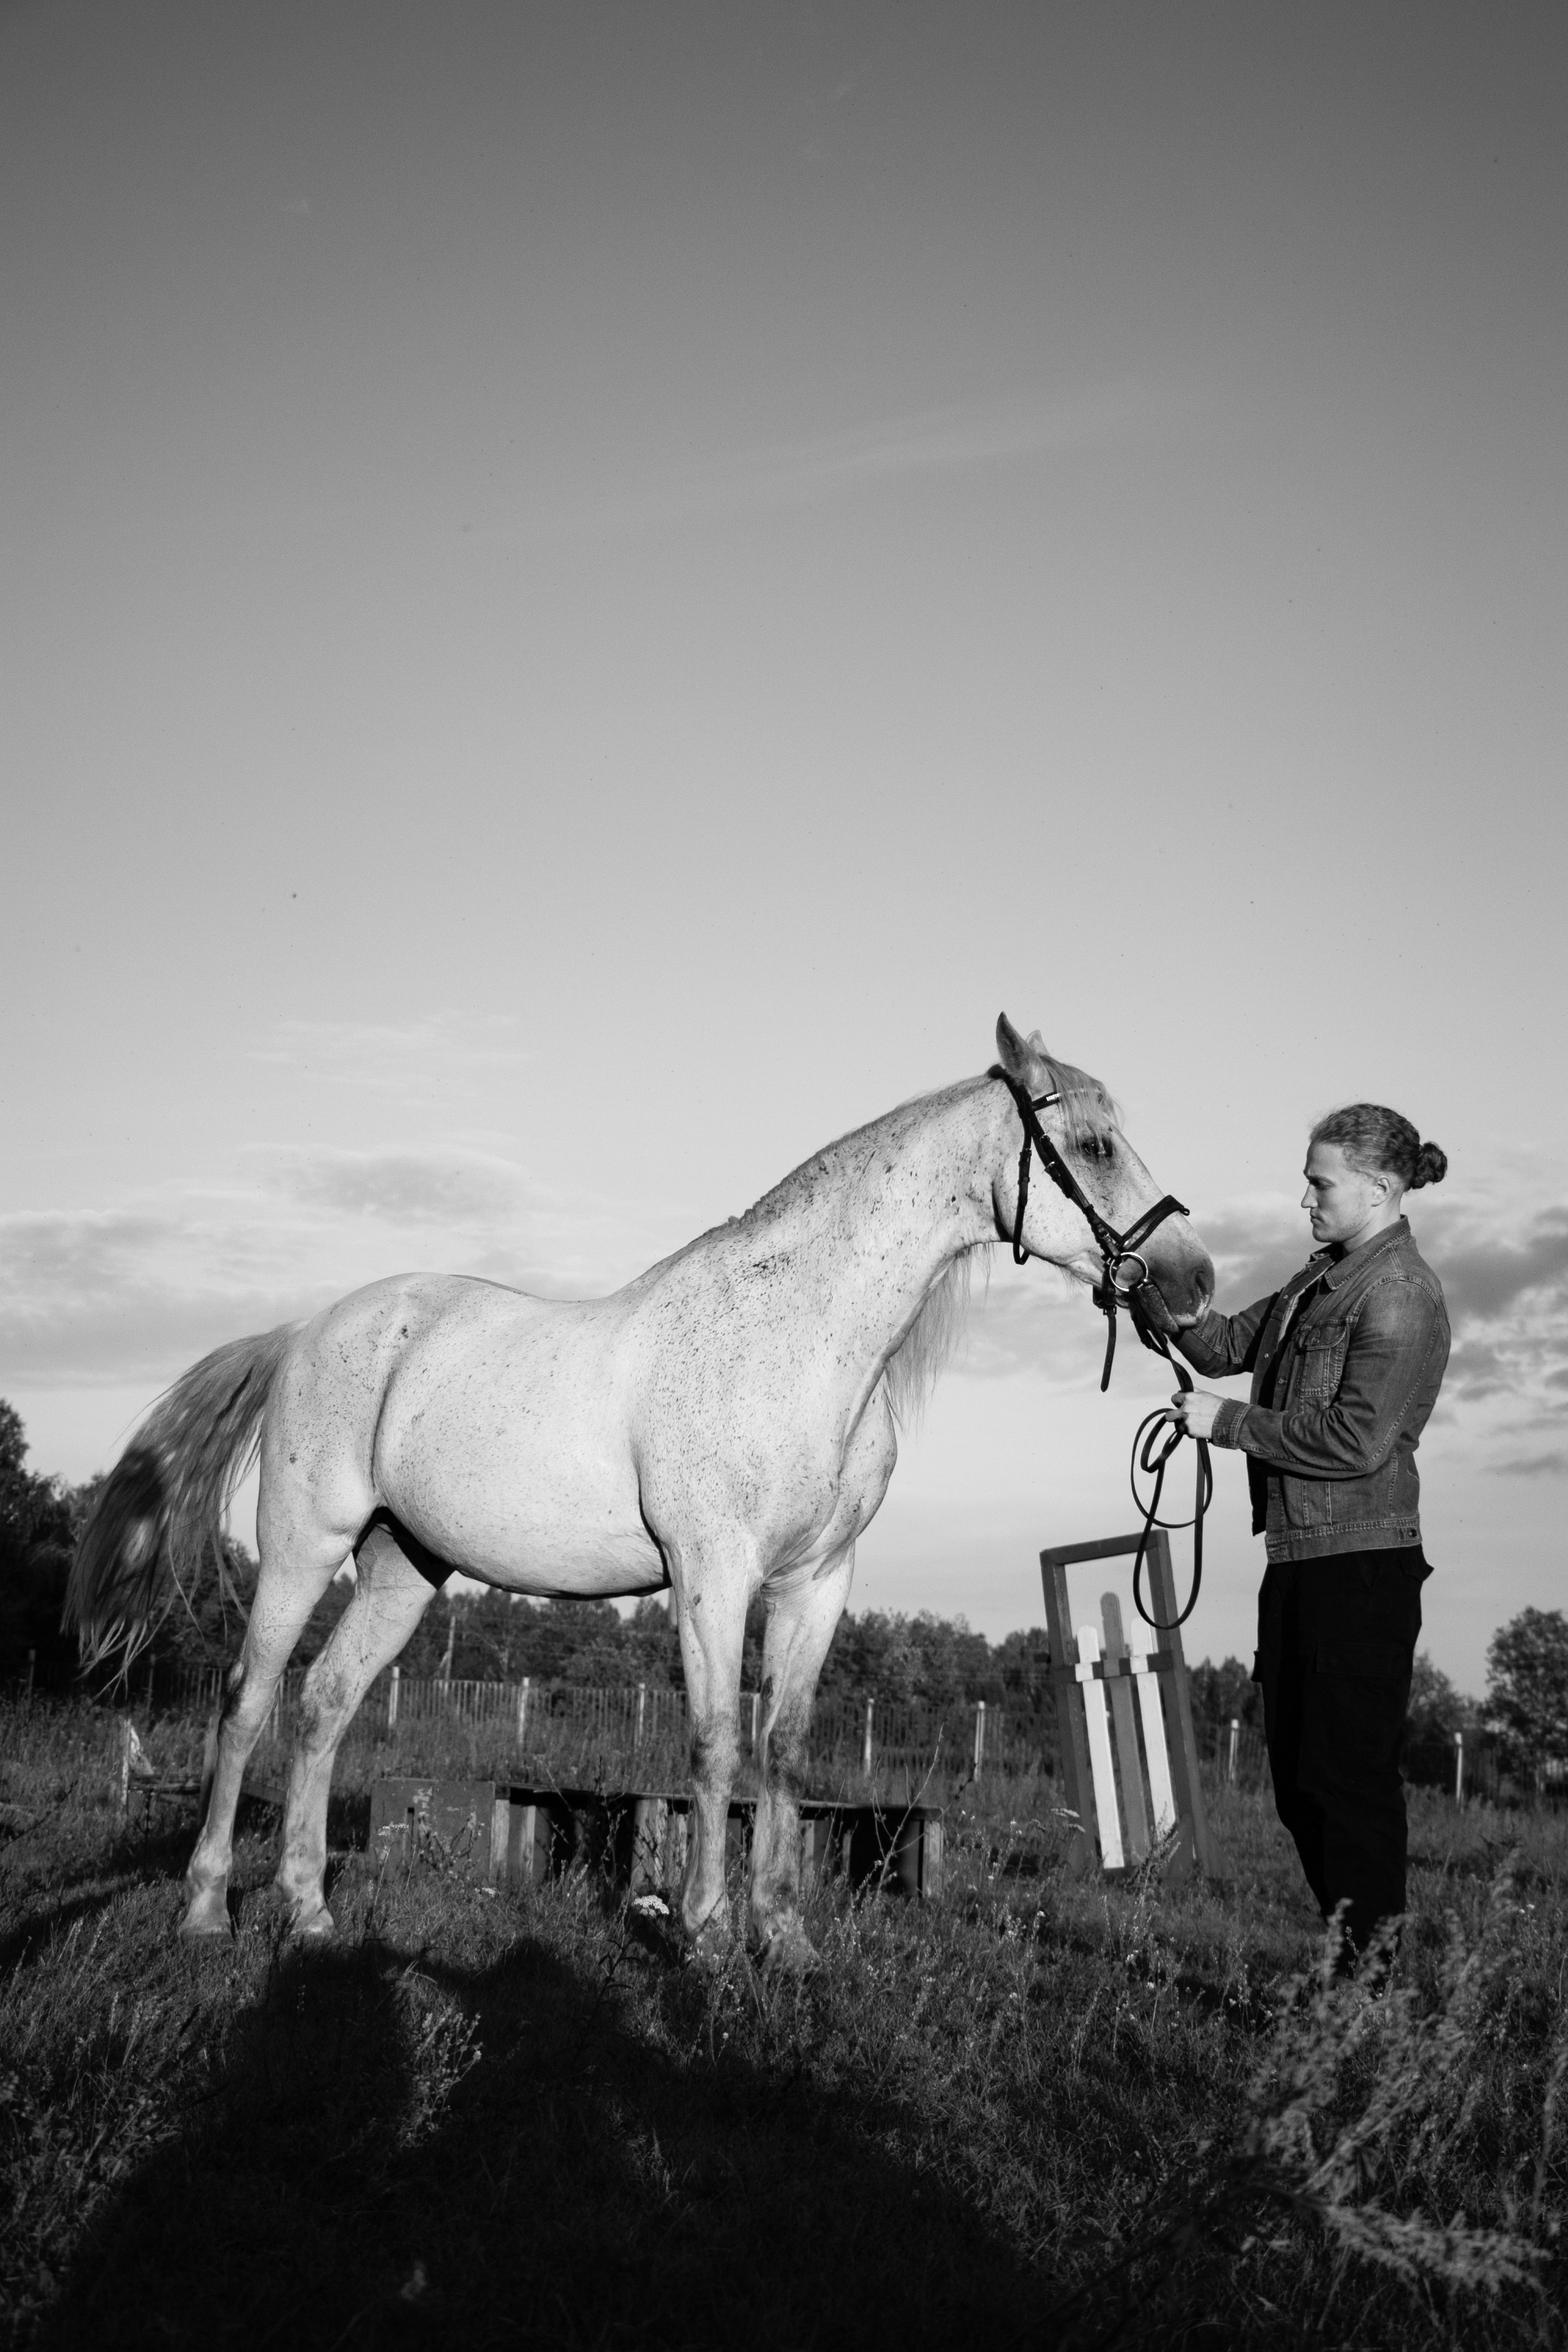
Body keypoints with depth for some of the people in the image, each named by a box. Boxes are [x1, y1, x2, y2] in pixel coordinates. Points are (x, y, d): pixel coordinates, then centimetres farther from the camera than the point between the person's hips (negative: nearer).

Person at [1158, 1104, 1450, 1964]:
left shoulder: (1401, 1295, -14)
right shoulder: (1323, 1278, 14)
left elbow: (1357, 1439, -21)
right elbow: (1231, 1342, 16)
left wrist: (1229, 1421, -15)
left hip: (1361, 1562, -10)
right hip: (1298, 1556, 10)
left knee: (1349, 1774, -3)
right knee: (1297, 1773, 15)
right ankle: (1344, 1952, 26)